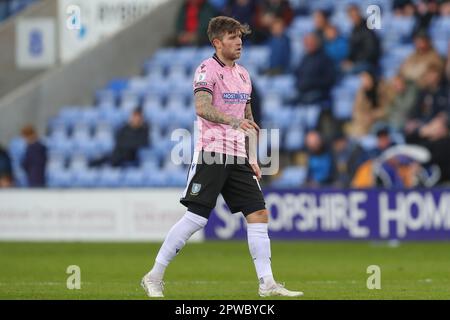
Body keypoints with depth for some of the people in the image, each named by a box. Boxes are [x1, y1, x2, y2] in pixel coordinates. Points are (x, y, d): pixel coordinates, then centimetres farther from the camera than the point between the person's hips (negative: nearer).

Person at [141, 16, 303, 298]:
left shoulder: (243, 75, 17)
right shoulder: (207, 69, -7)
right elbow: (202, 107, -24)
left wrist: (252, 158, 19)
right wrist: (233, 121, -40)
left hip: (238, 157, 7)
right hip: (212, 153, -7)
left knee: (259, 214, -1)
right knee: (196, 218, -9)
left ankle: (267, 283, 2)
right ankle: (154, 277, 0)